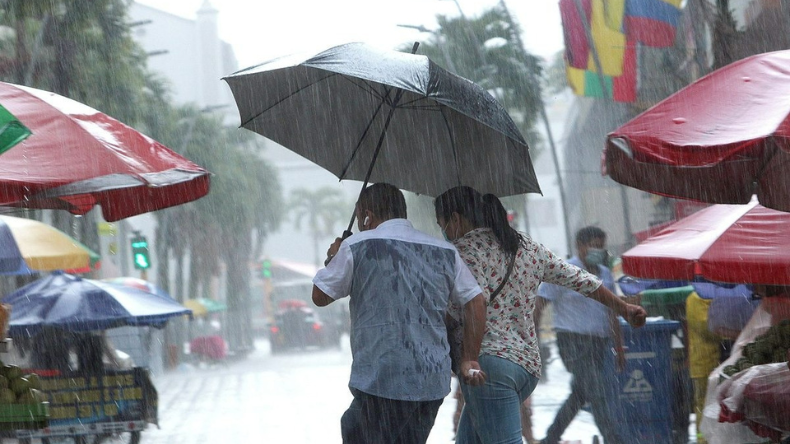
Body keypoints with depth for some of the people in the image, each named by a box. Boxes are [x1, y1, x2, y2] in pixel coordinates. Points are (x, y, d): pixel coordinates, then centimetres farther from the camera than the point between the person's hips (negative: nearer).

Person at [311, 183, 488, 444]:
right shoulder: (445, 251, 11)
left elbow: (320, 297, 5)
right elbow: (476, 302, 9)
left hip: (381, 380, -6)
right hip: (434, 380, 7)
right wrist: (470, 359, 13)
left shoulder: (356, 247, -3)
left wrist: (332, 260, 23)